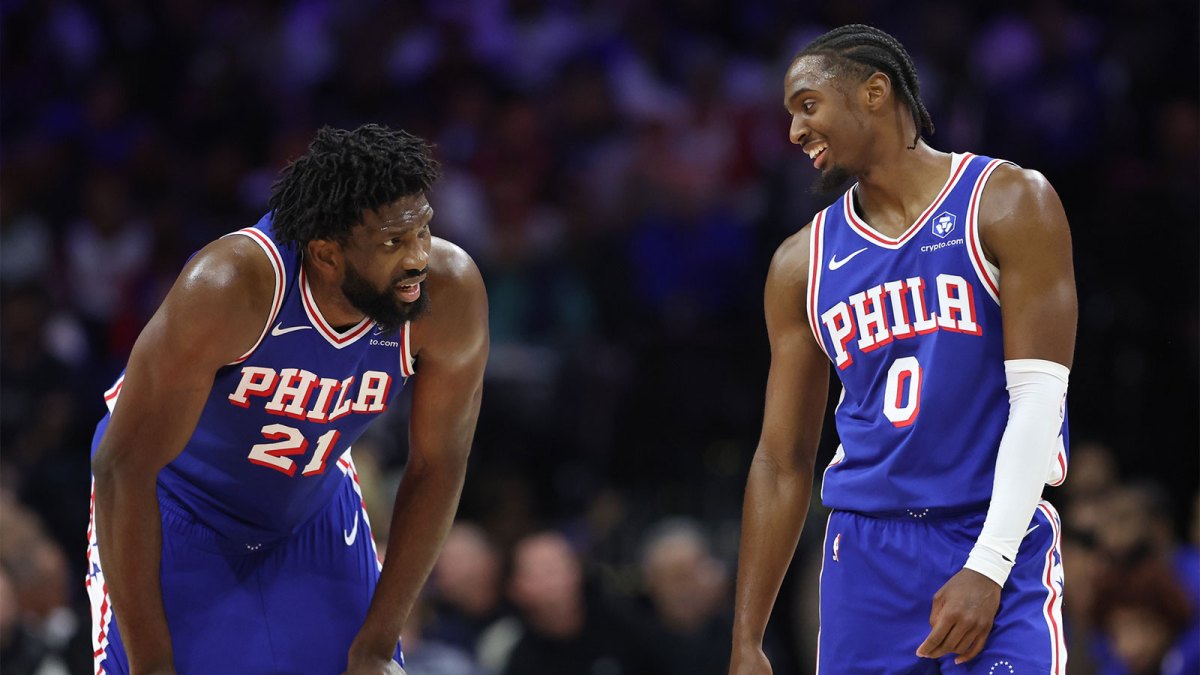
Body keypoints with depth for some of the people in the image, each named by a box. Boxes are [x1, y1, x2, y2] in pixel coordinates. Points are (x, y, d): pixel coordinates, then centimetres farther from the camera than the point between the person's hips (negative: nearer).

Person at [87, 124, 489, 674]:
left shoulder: (450, 292, -25)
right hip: (175, 499, -4)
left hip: (314, 502, 4)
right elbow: (125, 464, -31)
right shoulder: (229, 286, -36)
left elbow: (437, 466, -12)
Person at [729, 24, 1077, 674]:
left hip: (1000, 546, -4)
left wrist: (987, 567, -18)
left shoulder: (1008, 204, -3)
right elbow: (782, 460, 13)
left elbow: (1039, 398, -9)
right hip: (866, 554, 4)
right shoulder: (803, 263, 11)